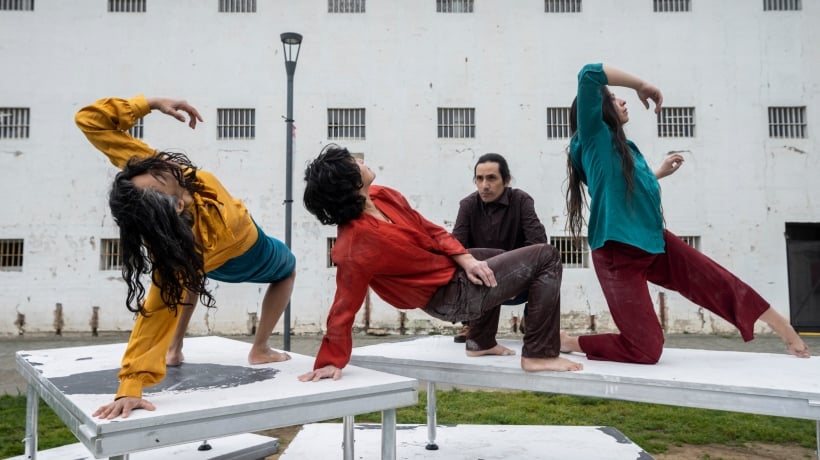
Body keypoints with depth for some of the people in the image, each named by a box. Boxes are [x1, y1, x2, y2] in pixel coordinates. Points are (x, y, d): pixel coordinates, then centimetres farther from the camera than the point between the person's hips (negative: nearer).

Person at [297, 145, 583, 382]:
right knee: (546, 258, -9)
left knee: (499, 258, 39)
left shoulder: (382, 196, -6)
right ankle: (539, 355, -6)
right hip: (448, 296, -9)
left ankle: (481, 342, 41)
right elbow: (344, 308, -26)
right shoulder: (353, 247, -32)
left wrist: (465, 259, -9)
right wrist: (331, 361, -19)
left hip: (450, 265, 9)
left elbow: (430, 229, 2)